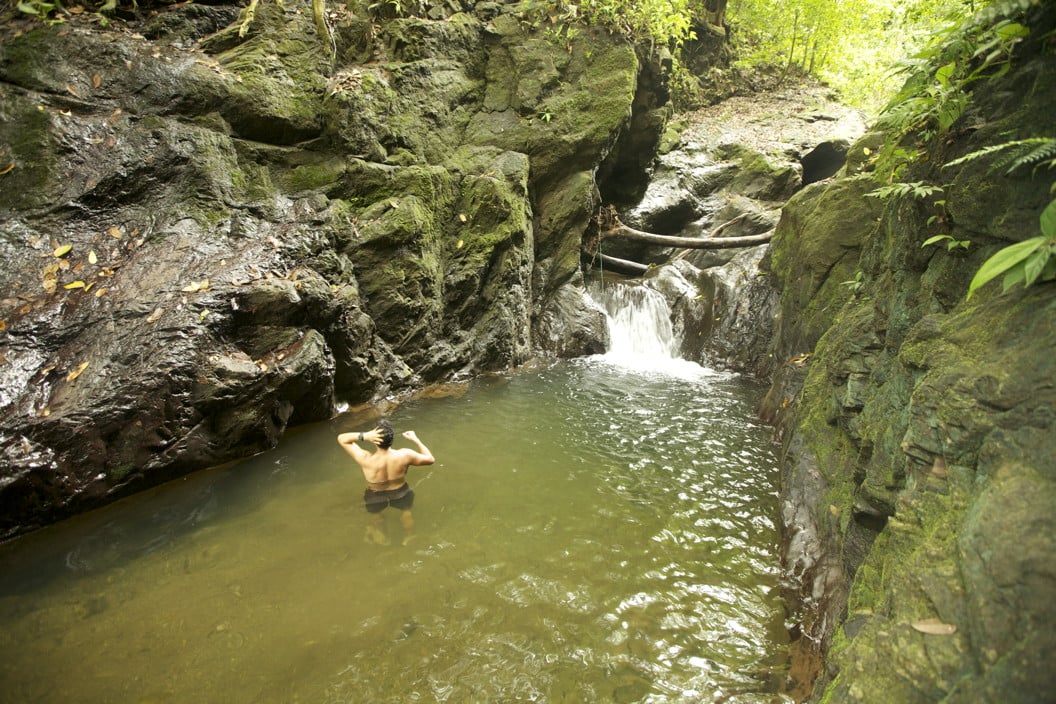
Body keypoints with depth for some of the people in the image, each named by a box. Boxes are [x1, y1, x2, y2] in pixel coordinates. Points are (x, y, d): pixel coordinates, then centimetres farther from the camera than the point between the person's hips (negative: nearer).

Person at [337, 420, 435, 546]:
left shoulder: (366, 459, -34)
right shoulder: (404, 455, -31)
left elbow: (341, 438, -24)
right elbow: (430, 459, -14)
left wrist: (364, 436, -39)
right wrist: (415, 439, -8)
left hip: (375, 498, 0)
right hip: (400, 496, 1)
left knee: (374, 513, 36)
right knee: (406, 511, 35)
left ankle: (381, 538, 61)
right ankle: (409, 538, 57)